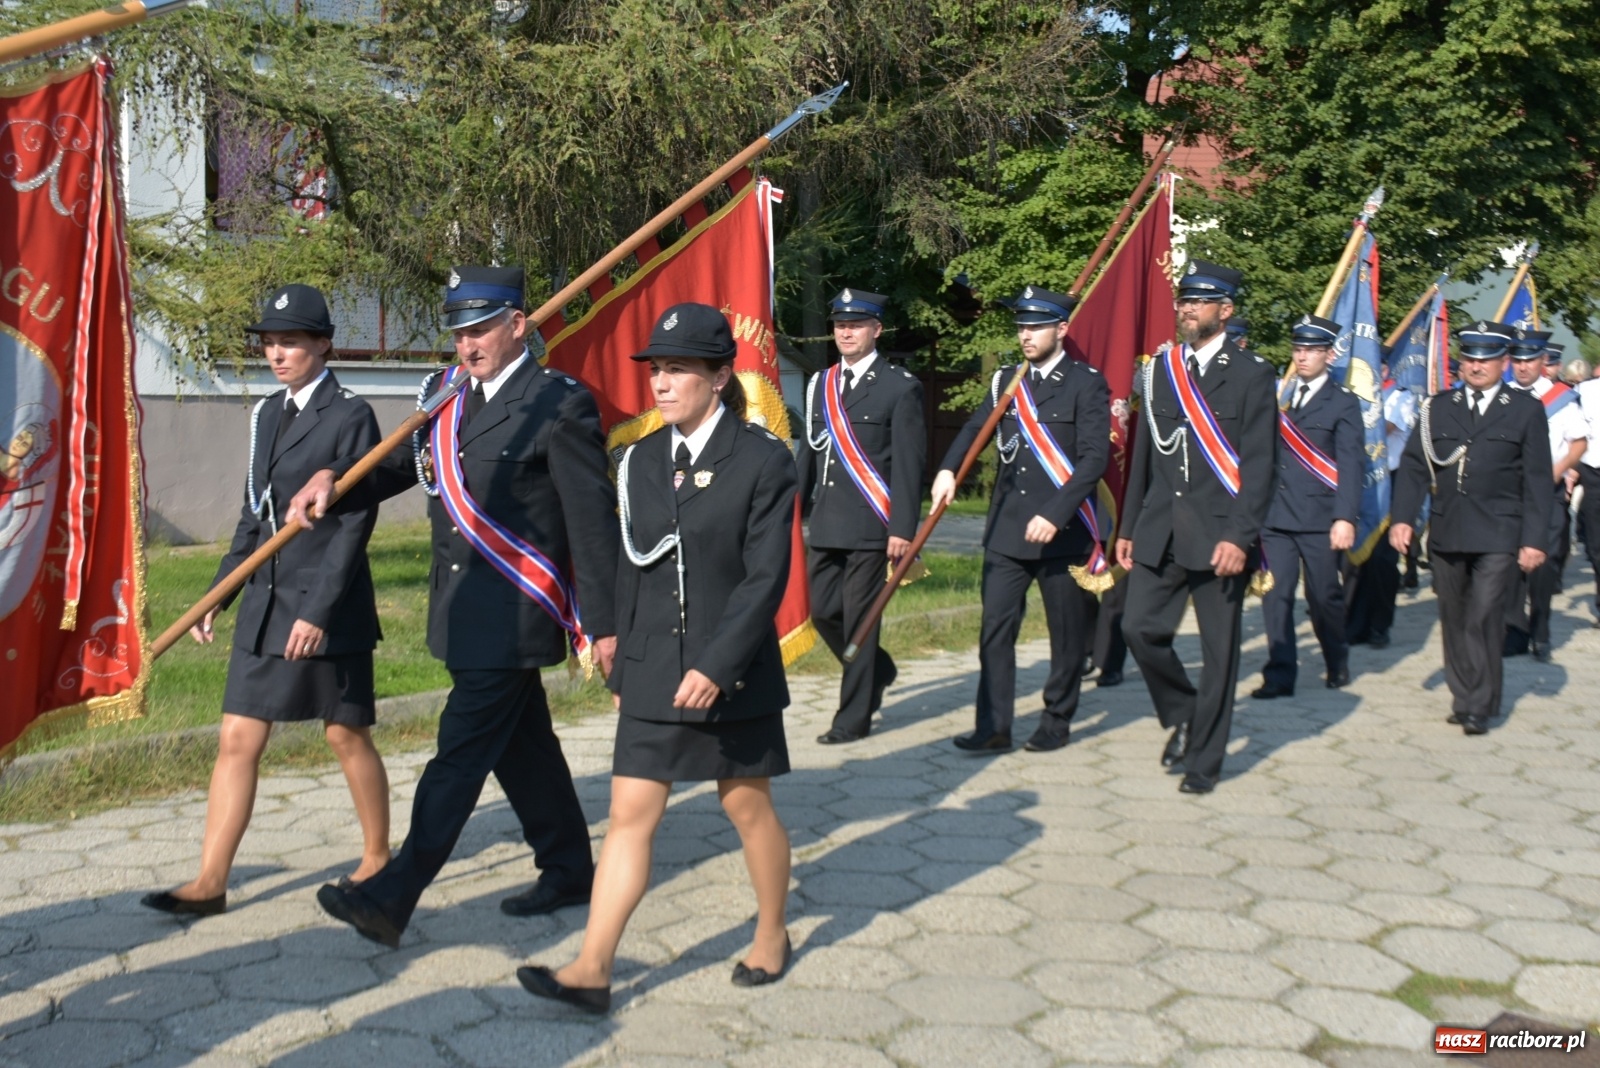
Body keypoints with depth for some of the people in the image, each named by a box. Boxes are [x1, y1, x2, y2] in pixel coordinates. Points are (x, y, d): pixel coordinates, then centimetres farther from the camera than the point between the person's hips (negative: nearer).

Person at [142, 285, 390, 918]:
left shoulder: (350, 416, -9)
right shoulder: (266, 413, 13)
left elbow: (356, 522, -14)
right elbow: (255, 513, 17)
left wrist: (319, 610, -18)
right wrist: (218, 594, 13)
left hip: (327, 607, -7)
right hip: (264, 603, 7)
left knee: (347, 737, 7)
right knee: (237, 741, 5)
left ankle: (377, 859, 25)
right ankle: (210, 883, 11)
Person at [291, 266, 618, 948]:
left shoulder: (559, 405, -12)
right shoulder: (446, 392, 10)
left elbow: (592, 518, -13)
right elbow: (403, 464, 15)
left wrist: (604, 624, -14)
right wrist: (333, 477, -5)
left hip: (514, 614, -8)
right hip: (464, 610, 8)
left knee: (462, 750, -5)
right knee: (521, 744, 17)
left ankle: (393, 896, -1)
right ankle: (568, 870, 31)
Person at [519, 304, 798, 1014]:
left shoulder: (762, 461, -9)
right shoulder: (641, 460, 7)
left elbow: (766, 576, -14)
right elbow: (631, 570, 12)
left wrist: (716, 665, -21)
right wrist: (623, 668, 12)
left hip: (732, 674, -4)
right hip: (653, 672, 4)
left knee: (748, 808, 12)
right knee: (630, 815, 3)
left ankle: (772, 937, 33)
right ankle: (592, 970, 6)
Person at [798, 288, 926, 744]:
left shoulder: (900, 386, -4)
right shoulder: (819, 384, 13)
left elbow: (909, 463, -8)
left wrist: (903, 529, -13)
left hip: (870, 525, -6)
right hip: (825, 523, 6)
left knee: (859, 619, 0)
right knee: (822, 612, 9)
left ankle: (854, 718, 12)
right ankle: (876, 671, 34)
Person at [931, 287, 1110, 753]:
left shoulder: (1087, 383, -5)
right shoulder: (1006, 381, 11)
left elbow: (1094, 458, -14)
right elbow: (975, 429, 1)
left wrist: (1055, 515, -23)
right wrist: (948, 470, -20)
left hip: (1064, 530, -4)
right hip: (1008, 527, 4)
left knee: (1066, 632, 8)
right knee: (995, 627, -1)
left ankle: (1056, 722, 22)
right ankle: (994, 727, 3)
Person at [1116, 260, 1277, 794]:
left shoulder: (1252, 374, -3)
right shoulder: (1160, 369, 12)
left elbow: (1259, 465, -8)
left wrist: (1240, 537, -18)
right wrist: (1128, 528, 13)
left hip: (1219, 535, -4)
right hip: (1160, 532, 4)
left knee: (1218, 650, 3)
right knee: (1140, 629, -4)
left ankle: (1204, 759, 15)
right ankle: (1183, 716, 22)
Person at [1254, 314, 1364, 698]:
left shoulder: (1343, 404, 1)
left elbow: (1350, 465, -7)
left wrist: (1345, 518, -16)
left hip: (1319, 518, -3)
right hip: (1276, 516, 3)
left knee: (1324, 597, 7)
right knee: (1275, 595, -2)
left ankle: (1337, 663, 29)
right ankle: (1280, 675, 4)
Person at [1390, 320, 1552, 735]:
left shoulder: (1526, 411, 5)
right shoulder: (1438, 408, 11)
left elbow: (1538, 481, 2)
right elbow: (1413, 466, 6)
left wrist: (1533, 539, -4)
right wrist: (1402, 518, -6)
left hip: (1497, 535, -3)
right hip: (1446, 533, 3)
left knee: (1484, 618, -10)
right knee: (1453, 619, 9)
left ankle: (1480, 706, -1)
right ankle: (1463, 696, 21)